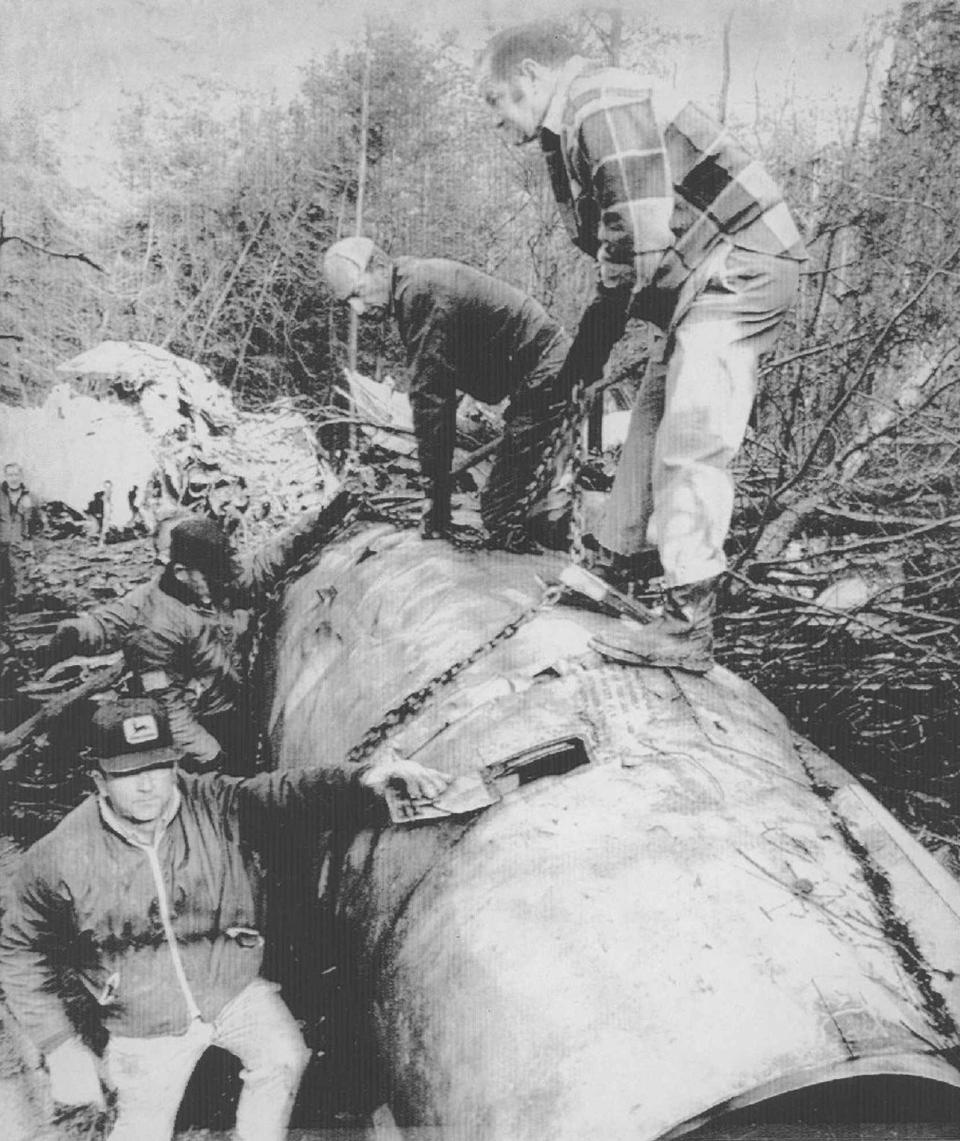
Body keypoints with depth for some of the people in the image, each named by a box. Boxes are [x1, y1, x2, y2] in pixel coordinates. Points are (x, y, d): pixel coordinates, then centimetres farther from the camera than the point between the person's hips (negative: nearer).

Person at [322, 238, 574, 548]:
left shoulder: (420, 292, -20)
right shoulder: (416, 284, 12)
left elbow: (429, 398, -23)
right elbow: (440, 394, 13)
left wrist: (435, 496, -20)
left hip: (544, 379, -10)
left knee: (501, 512, -11)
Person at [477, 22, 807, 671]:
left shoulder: (605, 109, -16)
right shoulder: (573, 125, 17)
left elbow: (639, 245, -24)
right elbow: (616, 243, 16)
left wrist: (595, 337, -13)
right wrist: (597, 335, 4)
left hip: (740, 269, -11)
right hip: (698, 278, 11)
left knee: (690, 444, -15)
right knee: (652, 425, 13)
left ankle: (688, 628, -13)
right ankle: (625, 563, 24)